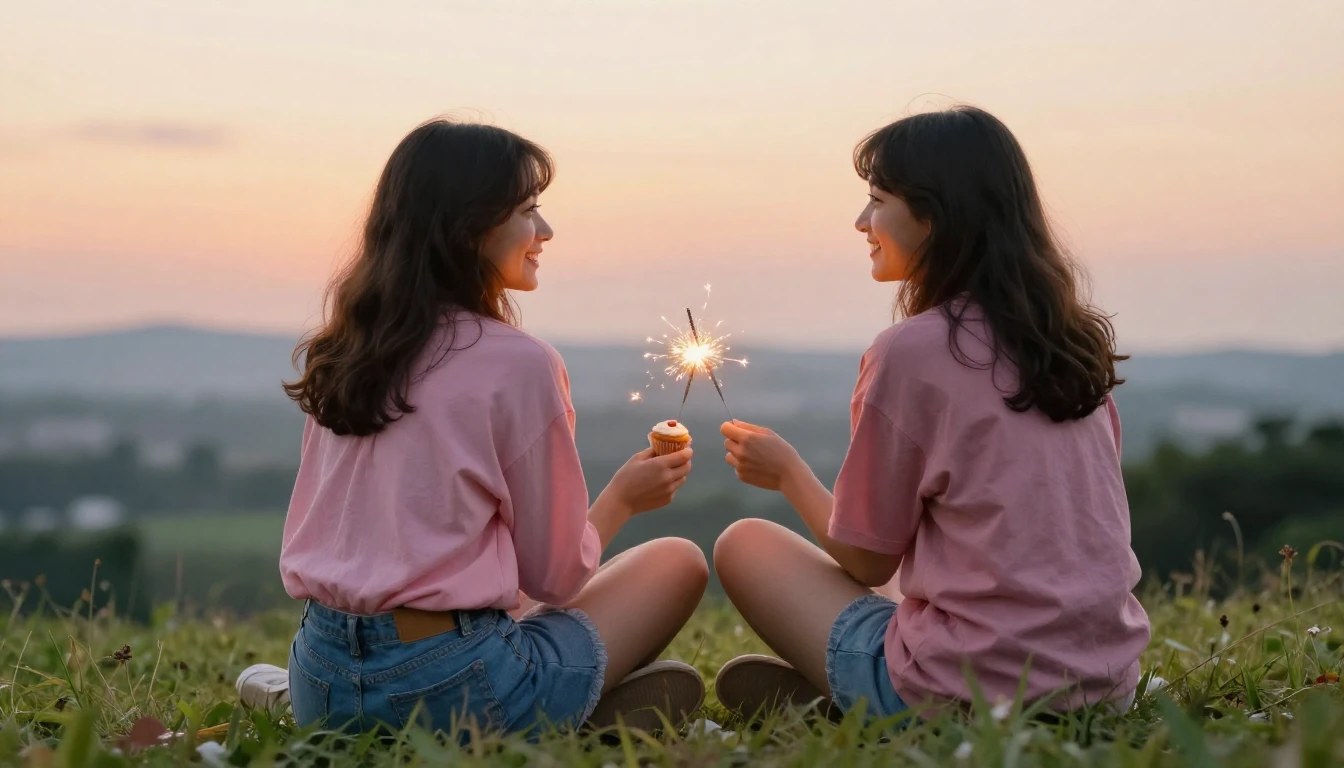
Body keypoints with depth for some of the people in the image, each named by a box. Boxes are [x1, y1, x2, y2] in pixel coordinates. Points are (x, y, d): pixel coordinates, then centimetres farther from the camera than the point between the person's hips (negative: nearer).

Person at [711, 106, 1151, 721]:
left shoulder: (911, 350, -13)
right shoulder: (1075, 338, 7)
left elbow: (868, 559, -3)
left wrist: (788, 472, 14)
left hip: (976, 689, -7)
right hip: (1110, 679, 7)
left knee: (744, 544, 11)